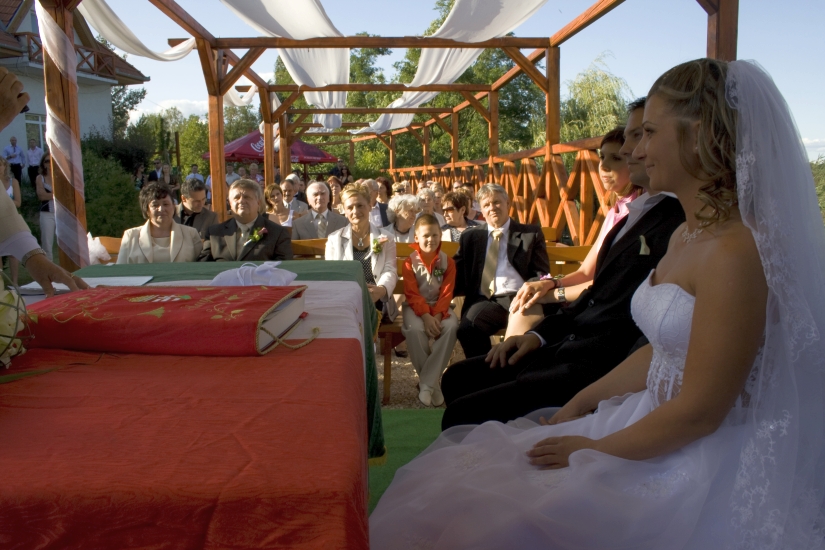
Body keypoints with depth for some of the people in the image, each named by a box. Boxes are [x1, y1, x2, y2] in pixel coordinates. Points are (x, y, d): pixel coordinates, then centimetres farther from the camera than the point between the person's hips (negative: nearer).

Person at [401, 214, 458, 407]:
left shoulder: (447, 262, 1)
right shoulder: (410, 262, -3)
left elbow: (447, 293, -4)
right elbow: (412, 294, -9)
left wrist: (437, 315, -21)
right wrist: (426, 316, -23)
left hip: (439, 307, 2)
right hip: (416, 306, -2)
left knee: (451, 327, -31)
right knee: (414, 329, -35)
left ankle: (427, 383, -24)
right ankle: (431, 382, -17)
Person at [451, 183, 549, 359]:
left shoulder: (531, 234, 15)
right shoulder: (470, 238, 22)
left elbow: (541, 275, 11)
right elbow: (458, 272, 16)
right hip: (484, 301, 2)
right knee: (467, 329, -31)